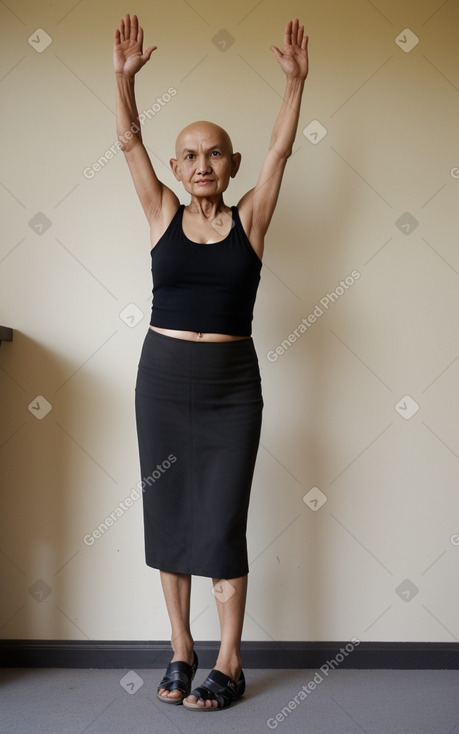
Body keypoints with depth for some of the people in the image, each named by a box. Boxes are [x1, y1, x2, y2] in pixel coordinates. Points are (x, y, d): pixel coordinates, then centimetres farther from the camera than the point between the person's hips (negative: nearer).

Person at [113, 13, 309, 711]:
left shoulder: (249, 218, 3)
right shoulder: (163, 214, 5)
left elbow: (281, 148, -2)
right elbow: (129, 141, -1)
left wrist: (295, 81, -11)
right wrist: (125, 76, -13)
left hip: (232, 382, -2)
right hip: (164, 376, 2)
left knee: (223, 521, 0)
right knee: (168, 516, 8)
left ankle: (229, 663, 13)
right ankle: (181, 651, 23)